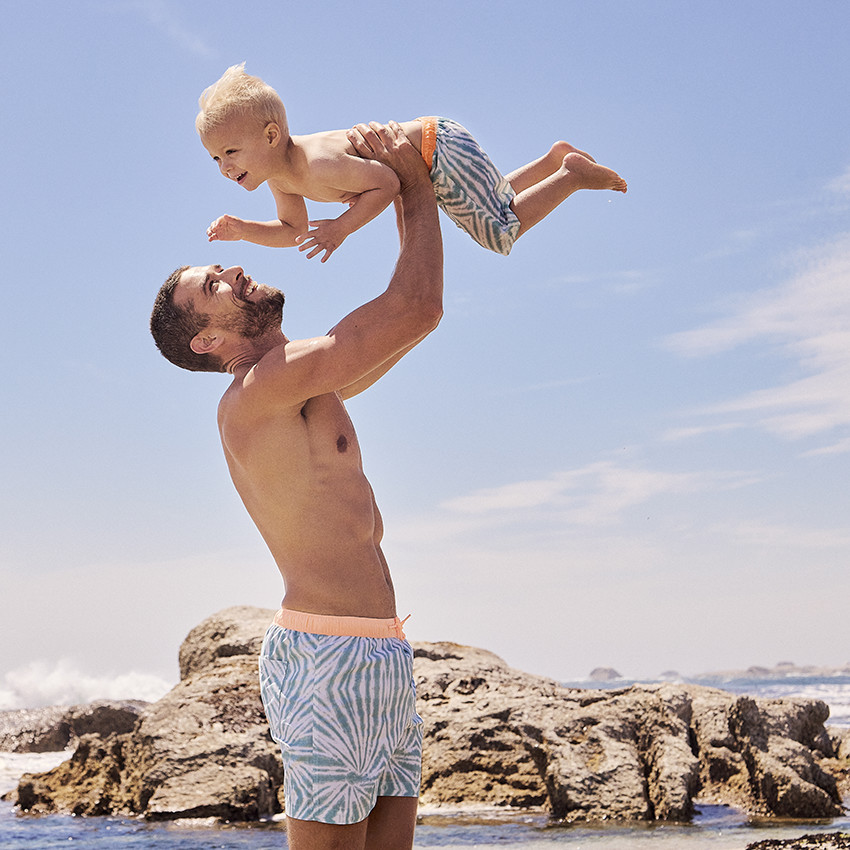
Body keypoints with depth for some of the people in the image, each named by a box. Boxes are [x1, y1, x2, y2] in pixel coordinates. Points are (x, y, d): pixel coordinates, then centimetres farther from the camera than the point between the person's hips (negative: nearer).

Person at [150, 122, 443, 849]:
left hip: (382, 660, 10)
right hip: (332, 658, -10)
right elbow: (418, 310, -14)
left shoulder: (299, 394, 19)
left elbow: (407, 324, 27)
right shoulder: (255, 392, -11)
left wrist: (405, 200, 20)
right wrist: (416, 186, 0)